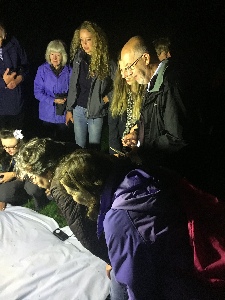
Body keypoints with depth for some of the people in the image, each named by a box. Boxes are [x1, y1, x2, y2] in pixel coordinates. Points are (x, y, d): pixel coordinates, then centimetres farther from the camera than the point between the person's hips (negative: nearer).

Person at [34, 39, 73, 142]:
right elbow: (38, 92, -6)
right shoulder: (42, 70, -4)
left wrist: (67, 98, -18)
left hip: (64, 114, 0)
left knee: (65, 141, 7)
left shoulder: (68, 70, -3)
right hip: (48, 114, 0)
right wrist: (53, 100, -17)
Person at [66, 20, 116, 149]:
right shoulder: (79, 57, 2)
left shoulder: (107, 61, -12)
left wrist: (107, 98, -13)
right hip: (78, 109, 4)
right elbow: (73, 85, 8)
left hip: (96, 111, -4)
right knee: (79, 147, 14)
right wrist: (69, 109, 10)